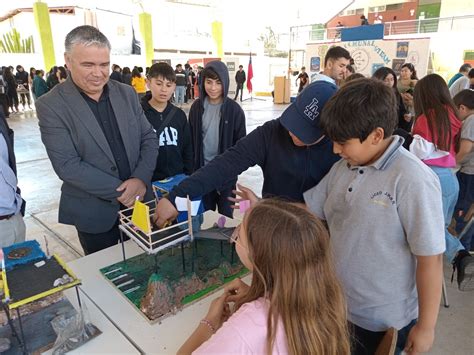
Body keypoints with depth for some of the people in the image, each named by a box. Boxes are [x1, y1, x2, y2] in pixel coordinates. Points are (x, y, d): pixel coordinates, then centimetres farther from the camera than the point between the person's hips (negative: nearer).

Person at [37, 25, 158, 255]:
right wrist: (119, 190, -20)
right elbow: (66, 165, -17)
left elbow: (149, 138, 2)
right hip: (94, 211, -3)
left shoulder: (127, 94, 1)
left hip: (139, 201, 4)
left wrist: (141, 179, -15)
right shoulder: (51, 105, -11)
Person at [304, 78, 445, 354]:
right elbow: (306, 209, 5)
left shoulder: (412, 180, -25)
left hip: (383, 321, -6)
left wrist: (426, 326, -13)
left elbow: (430, 258, -20)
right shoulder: (343, 168, -4)